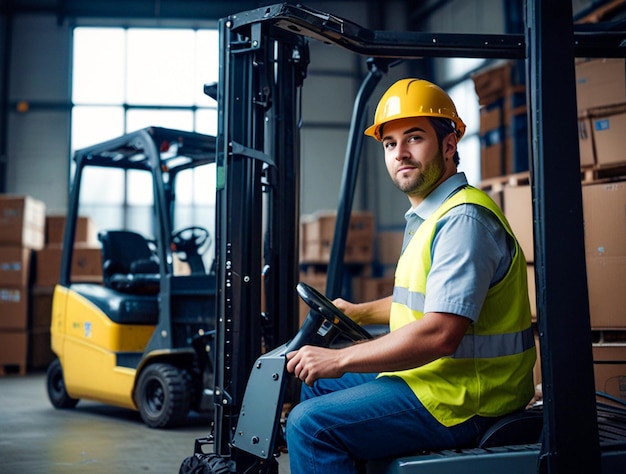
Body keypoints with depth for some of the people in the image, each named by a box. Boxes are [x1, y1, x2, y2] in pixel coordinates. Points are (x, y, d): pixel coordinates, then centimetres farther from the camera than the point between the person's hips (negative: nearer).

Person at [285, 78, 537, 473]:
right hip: (436, 375, 11)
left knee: (310, 424, -19)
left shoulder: (464, 219, -20)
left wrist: (339, 359, -22)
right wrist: (358, 313, 25)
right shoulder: (429, 216, 15)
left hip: (462, 398, -11)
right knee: (315, 382, 21)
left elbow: (440, 333, -28)